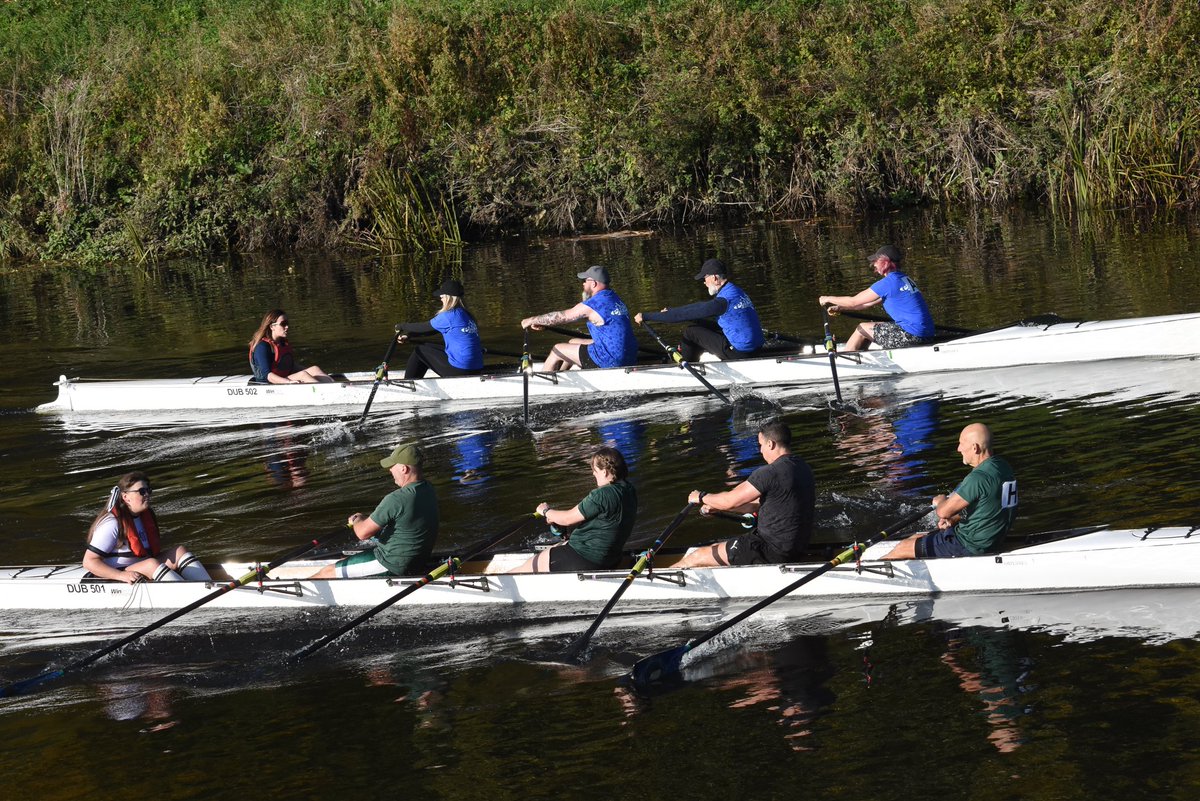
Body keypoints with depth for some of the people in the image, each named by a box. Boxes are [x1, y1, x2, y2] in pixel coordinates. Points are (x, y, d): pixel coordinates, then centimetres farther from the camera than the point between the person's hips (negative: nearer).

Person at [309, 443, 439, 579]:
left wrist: (357, 520, 1)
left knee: (327, 572, 7)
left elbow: (363, 533, -22)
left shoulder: (396, 499, -29)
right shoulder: (428, 490, 1)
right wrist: (364, 518, 10)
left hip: (392, 566, -10)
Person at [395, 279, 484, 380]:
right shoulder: (467, 315, 15)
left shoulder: (449, 316, -12)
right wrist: (408, 336, 20)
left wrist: (402, 326, 16)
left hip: (459, 370, -9)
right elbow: (432, 329, 21)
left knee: (419, 350, 7)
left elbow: (424, 328, -1)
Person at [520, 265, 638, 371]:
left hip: (610, 361, -9)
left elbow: (559, 317, -4)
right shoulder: (613, 298, 11)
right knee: (573, 342, 28)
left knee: (557, 350, 9)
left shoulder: (590, 306, -17)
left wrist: (533, 320, 12)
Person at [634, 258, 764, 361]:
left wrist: (646, 316, -12)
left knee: (690, 332, 1)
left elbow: (684, 314, -18)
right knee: (702, 324, 20)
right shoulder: (735, 290, 10)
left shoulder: (723, 301, -21)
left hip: (739, 353, -9)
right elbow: (703, 306, 19)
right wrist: (670, 311, 19)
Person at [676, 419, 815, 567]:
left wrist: (701, 497, 6)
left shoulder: (770, 474, -22)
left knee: (696, 558, 3)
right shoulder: (802, 467, 10)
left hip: (774, 551, -10)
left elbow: (730, 501, -14)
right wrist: (715, 506, 20)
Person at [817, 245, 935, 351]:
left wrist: (828, 299, 12)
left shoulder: (888, 282, -12)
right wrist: (840, 308, 26)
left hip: (912, 337, -9)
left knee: (862, 329, 7)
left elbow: (853, 302, -4)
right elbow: (870, 303, 25)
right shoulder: (903, 279, 17)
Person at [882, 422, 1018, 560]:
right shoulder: (1002, 466, 4)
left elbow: (943, 512, -22)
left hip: (970, 547, -10)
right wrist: (954, 519, 5)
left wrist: (941, 501, 2)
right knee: (916, 538, 22)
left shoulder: (979, 477, -28)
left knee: (902, 548, 4)